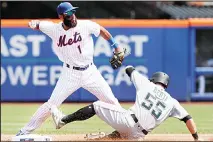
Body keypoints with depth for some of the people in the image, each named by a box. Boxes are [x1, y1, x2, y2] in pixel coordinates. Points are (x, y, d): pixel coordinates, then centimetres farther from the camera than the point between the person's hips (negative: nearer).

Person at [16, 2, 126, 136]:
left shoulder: (85, 25, -12)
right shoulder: (54, 29, -9)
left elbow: (102, 31, 4)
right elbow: (37, 24, 5)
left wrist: (116, 47, 6)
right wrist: (34, 24, -20)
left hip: (90, 72, 1)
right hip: (70, 73, -1)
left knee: (111, 101, 2)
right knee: (51, 104, -5)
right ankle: (25, 132, 3)